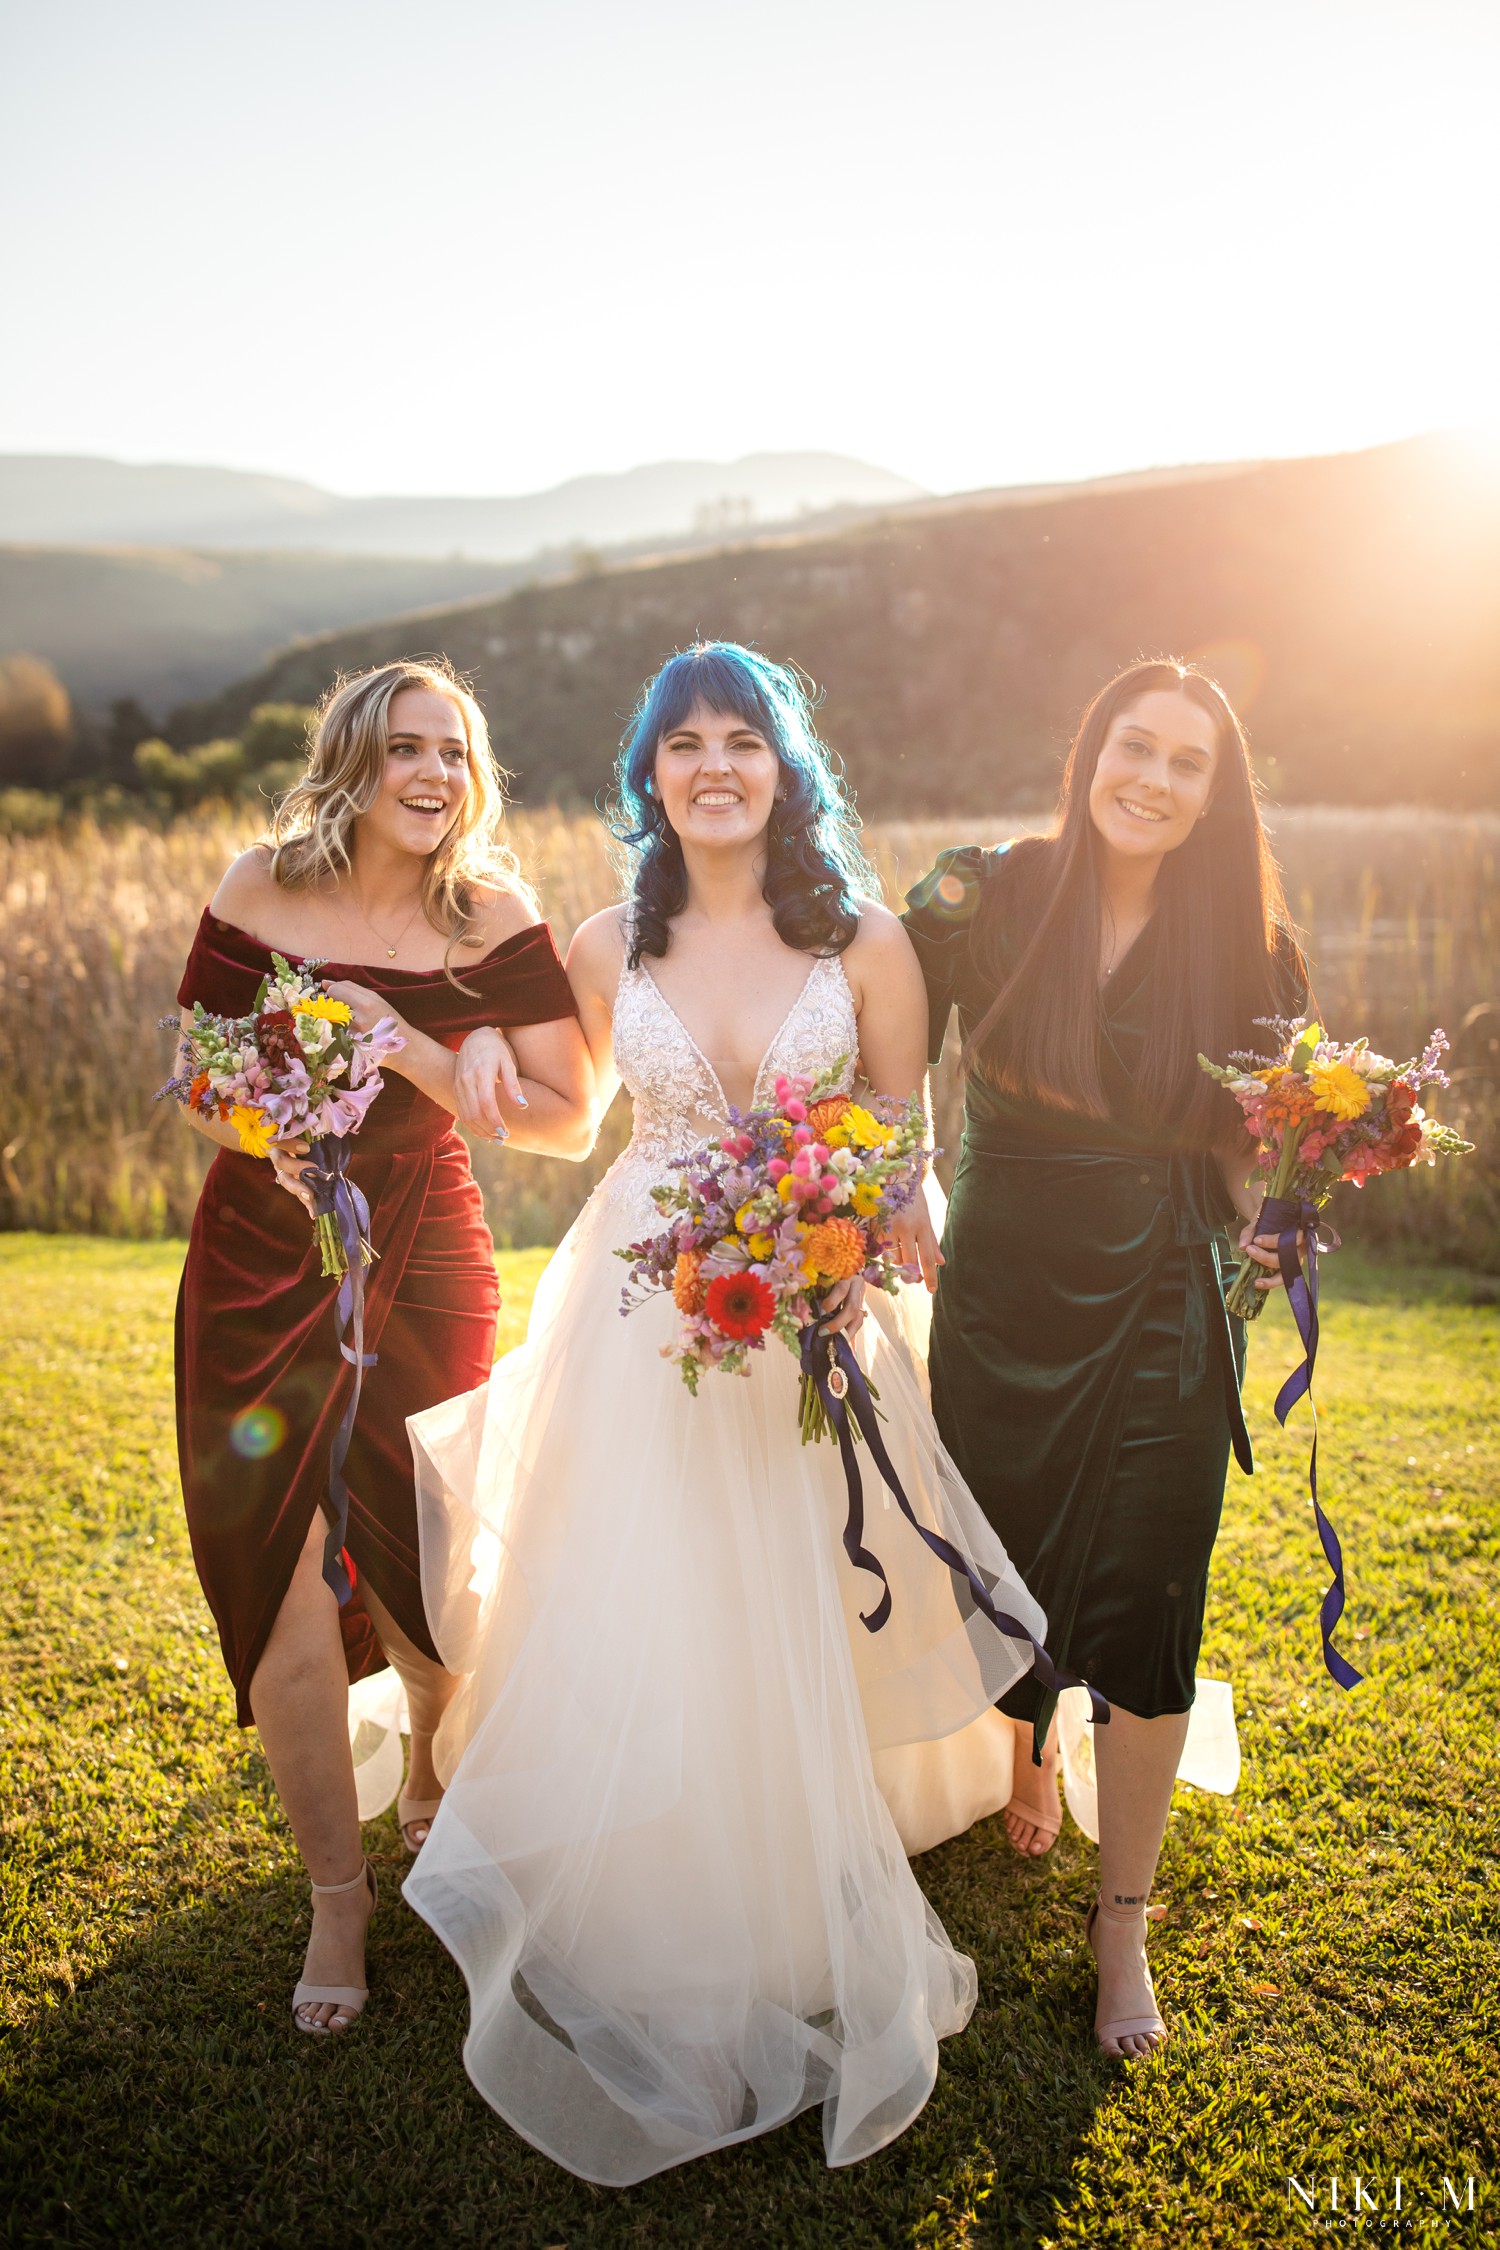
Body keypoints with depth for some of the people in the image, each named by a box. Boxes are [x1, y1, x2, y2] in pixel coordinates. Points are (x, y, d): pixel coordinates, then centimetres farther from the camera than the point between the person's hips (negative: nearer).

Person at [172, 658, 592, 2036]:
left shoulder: (492, 919, -6)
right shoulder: (259, 894, -3)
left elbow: (570, 1119, -10)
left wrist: (412, 1054, -21)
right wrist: (263, 1132, -16)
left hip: (427, 1272, 0)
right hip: (261, 1270, 1)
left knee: (425, 1571, 10)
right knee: (286, 1585, 0)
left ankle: (432, 1783, 45)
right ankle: (339, 1896, 21)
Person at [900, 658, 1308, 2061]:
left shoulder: (1242, 940, -3)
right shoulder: (984, 897, -7)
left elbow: (1265, 1139, 5)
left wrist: (1272, 1219, -15)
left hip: (1162, 1318, 0)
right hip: (997, 1302, 0)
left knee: (1145, 1609, 3)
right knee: (1001, 1571, 15)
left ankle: (1122, 1922, 24)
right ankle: (1021, 1759, 51)